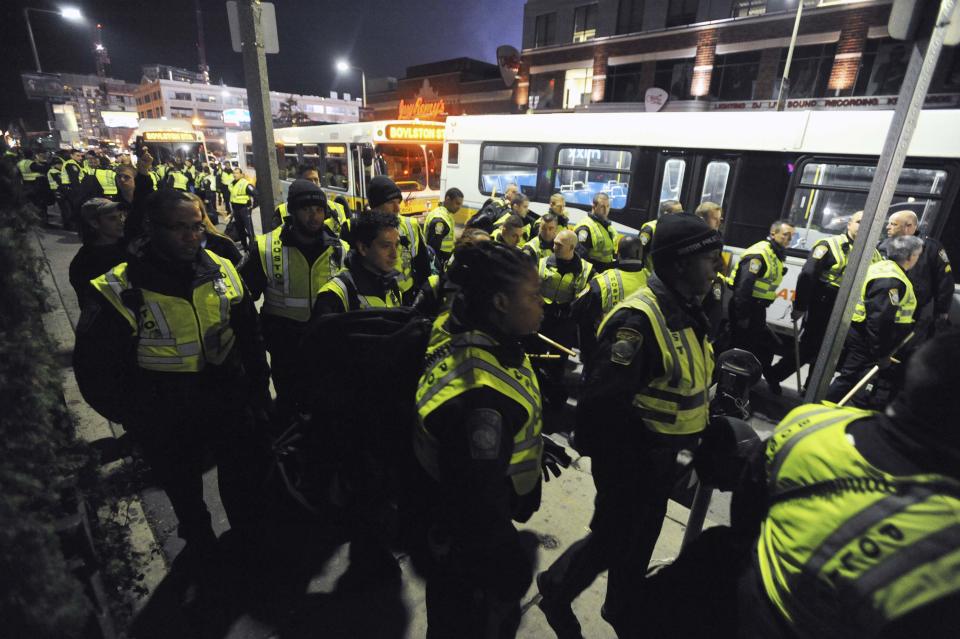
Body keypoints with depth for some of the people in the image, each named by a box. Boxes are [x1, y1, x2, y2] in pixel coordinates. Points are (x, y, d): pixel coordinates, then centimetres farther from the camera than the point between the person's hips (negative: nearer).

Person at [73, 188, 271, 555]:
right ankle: (198, 539, 52)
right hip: (167, 421, -2)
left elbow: (249, 335, 3)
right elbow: (95, 368, -9)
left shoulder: (221, 271, -7)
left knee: (249, 472, 20)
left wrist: (259, 386, 5)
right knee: (184, 489, 22)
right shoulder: (121, 291, -18)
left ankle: (249, 528, 50)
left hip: (229, 402, 3)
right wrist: (138, 420, -9)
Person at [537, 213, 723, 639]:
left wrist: (687, 444, 18)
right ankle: (556, 588, 38)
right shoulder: (639, 320, -28)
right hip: (630, 456, -9)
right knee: (612, 538, 10)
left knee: (641, 536, 25)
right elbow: (603, 399, -30)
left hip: (663, 455, 9)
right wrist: (613, 459, -21)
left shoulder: (685, 311, 3)